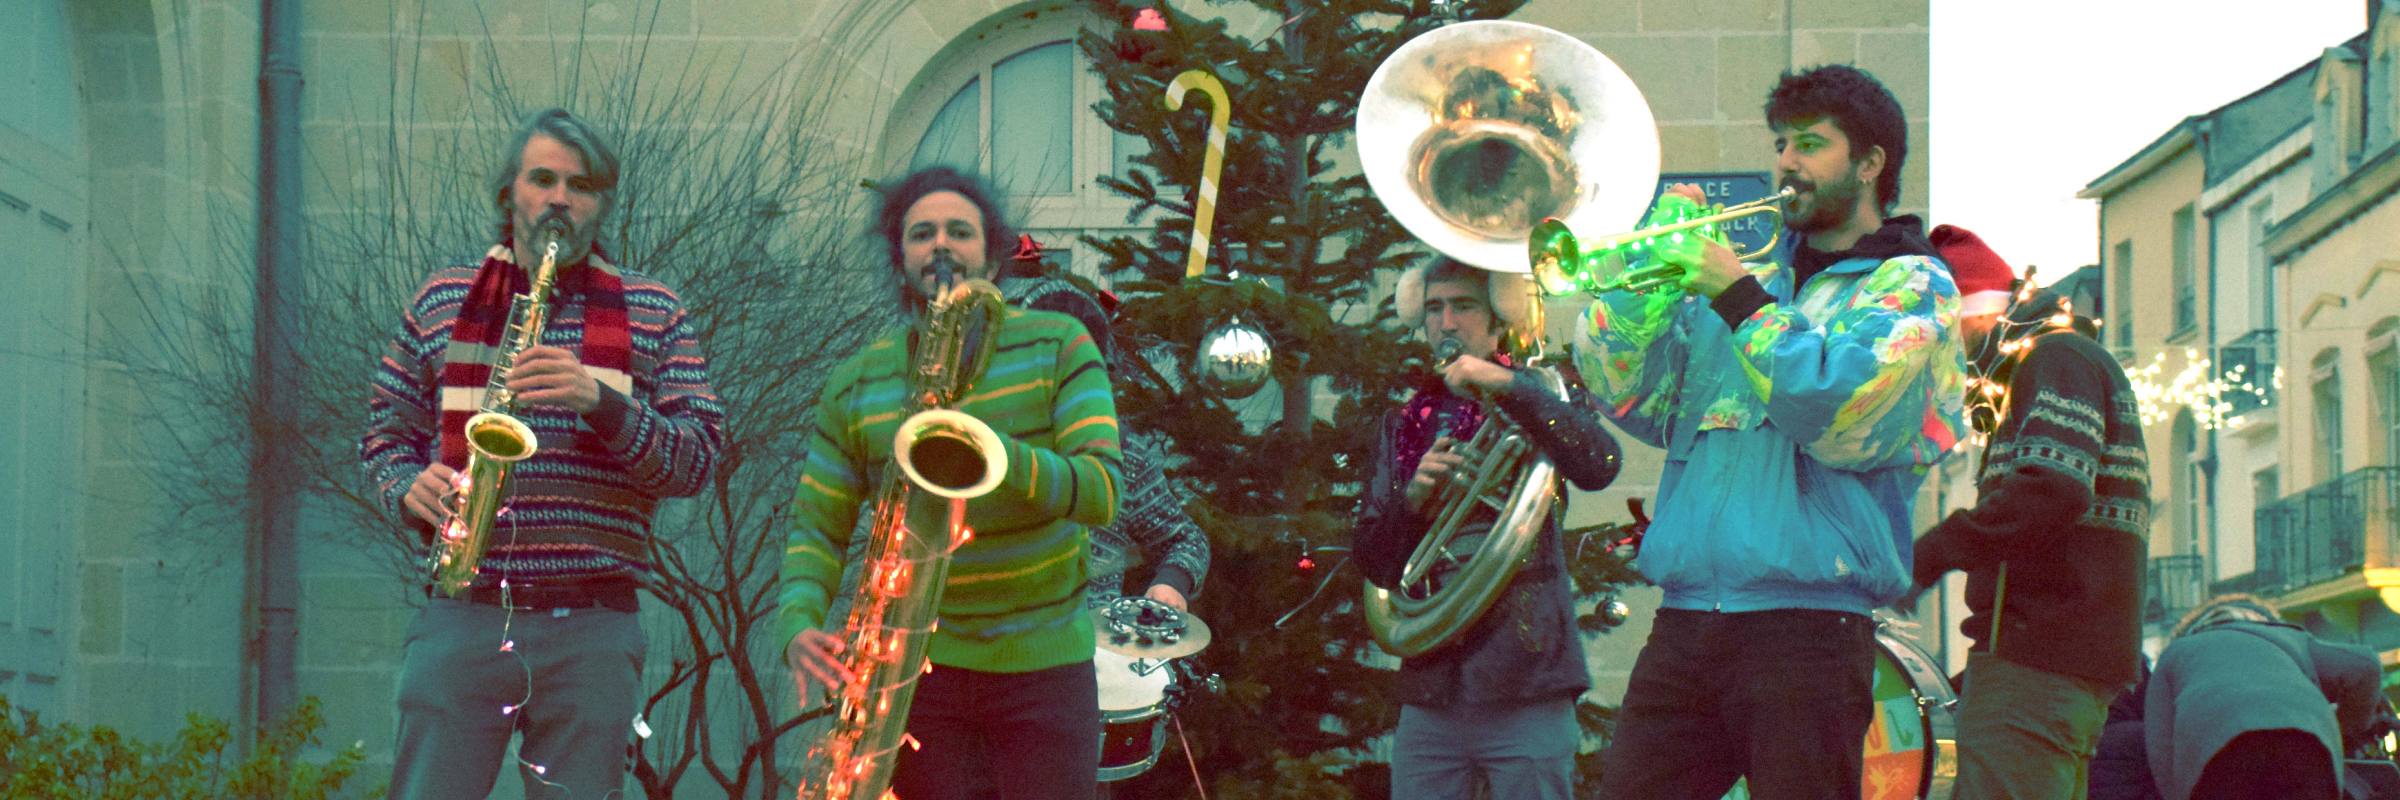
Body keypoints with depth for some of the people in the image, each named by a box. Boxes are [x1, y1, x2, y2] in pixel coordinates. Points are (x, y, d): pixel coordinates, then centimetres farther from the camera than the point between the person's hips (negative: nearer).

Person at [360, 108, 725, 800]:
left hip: (593, 633, 0)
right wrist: (410, 488, -3)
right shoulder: (442, 301, 13)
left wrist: (603, 404, -13)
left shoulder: (654, 315, 10)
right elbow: (386, 430, 19)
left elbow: (696, 461, 2)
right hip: (461, 618, 0)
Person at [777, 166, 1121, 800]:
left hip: (1044, 661, -1)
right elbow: (817, 529, 6)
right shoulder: (857, 384, 5)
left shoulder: (1058, 346, 0)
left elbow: (1102, 489, -12)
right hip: (914, 661, 1)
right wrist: (800, 626, -14)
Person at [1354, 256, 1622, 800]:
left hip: (1526, 691, -3)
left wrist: (1508, 386, -18)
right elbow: (1374, 562, 11)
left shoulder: (1540, 402, 7)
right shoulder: (1407, 424, 16)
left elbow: (1600, 465, -16)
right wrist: (1413, 497, -8)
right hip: (1430, 697, 4)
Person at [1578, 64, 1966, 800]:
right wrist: (1653, 267, 2)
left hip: (1805, 628, -5)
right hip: (1683, 625, 5)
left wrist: (1739, 299, -8)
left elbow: (1843, 412, -13)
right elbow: (1625, 394, 14)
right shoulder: (1758, 281, 23)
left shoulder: (1910, 285, 6)